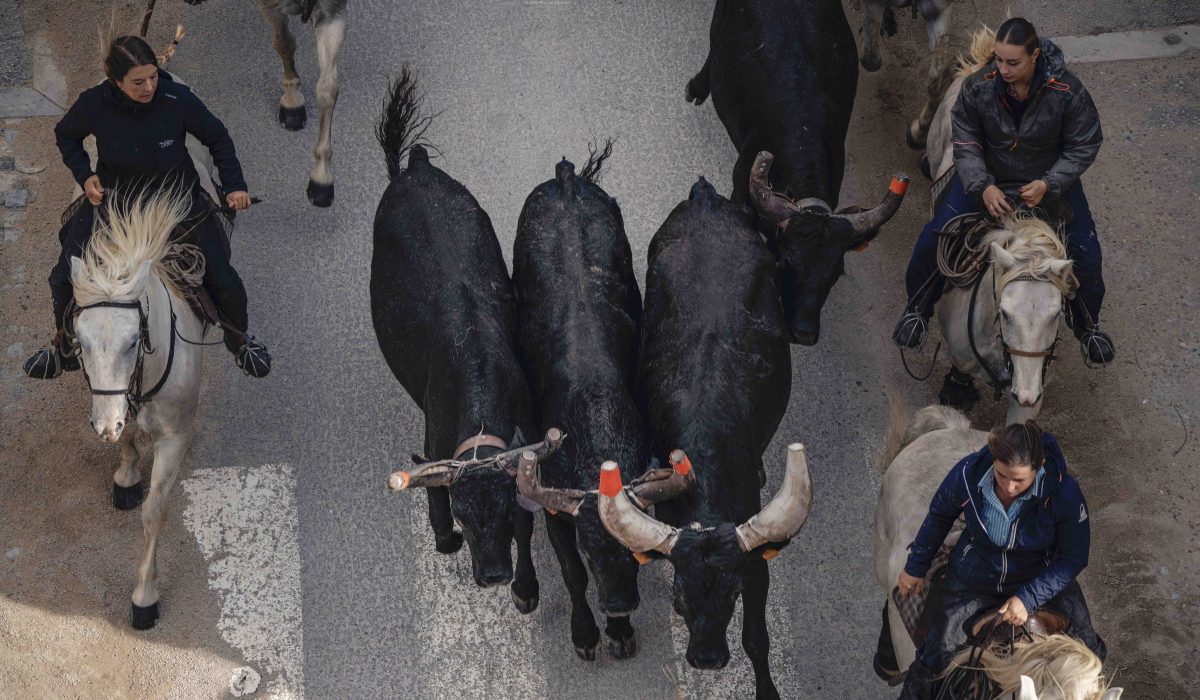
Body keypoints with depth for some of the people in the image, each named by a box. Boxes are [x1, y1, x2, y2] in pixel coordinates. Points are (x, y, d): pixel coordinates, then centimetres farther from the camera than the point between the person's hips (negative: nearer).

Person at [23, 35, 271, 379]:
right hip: (112, 199, 1)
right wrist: (84, 176, -14)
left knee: (223, 281, 1)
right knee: (65, 278, 2)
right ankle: (65, 348, 33)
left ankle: (240, 340, 34)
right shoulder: (94, 104, -23)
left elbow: (217, 138, -7)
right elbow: (66, 135, 0)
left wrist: (234, 185, -14)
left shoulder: (178, 100, -26)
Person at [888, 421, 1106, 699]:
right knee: (936, 659, -7)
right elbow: (939, 516, -4)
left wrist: (1029, 598, -27)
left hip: (1043, 580, 0)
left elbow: (1073, 558, -16)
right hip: (974, 579, 0)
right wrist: (916, 567, 8)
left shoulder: (1064, 492, -30)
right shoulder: (968, 474, -27)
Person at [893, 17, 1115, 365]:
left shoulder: (1067, 90, -25)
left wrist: (1047, 185, -26)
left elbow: (1084, 147, -14)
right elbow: (966, 144, -12)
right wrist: (984, 186, -28)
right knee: (933, 239, -10)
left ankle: (1088, 325, 26)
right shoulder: (978, 86, -22)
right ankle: (917, 310, 17)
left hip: (1050, 180, 0)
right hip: (987, 177, 0)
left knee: (1085, 252, -4)